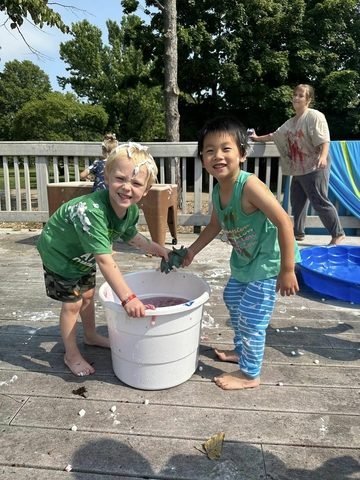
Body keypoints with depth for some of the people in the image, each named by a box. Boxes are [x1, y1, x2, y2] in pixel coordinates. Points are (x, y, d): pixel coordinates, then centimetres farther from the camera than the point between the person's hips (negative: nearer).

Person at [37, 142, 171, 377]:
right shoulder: (92, 210, -44)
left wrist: (156, 248, -3)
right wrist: (128, 297, -46)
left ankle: (91, 336, 46)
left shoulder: (131, 209, -19)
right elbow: (105, 259, -46)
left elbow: (130, 234, 5)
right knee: (72, 303, 0)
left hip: (83, 255, 7)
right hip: (59, 253, -7)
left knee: (88, 295, 21)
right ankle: (72, 355, 22)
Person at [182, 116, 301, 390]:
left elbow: (284, 222, -30)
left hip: (269, 262, -9)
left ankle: (250, 374, 22)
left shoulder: (249, 185, -30)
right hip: (244, 260, 9)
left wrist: (287, 270, -28)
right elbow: (215, 226, 12)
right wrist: (191, 251, 13)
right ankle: (242, 350, 49)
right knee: (232, 300, 25)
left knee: (250, 317, -2)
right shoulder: (218, 191, -5)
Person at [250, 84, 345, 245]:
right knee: (297, 201, 11)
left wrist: (323, 157, -35)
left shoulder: (314, 116, -8)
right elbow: (275, 135, 31)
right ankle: (298, 233, 23)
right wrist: (258, 138, 34)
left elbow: (324, 140, -19)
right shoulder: (291, 122, 18)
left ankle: (338, 233, 2)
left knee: (320, 202, -9)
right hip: (298, 169, 9)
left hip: (315, 168, -9)